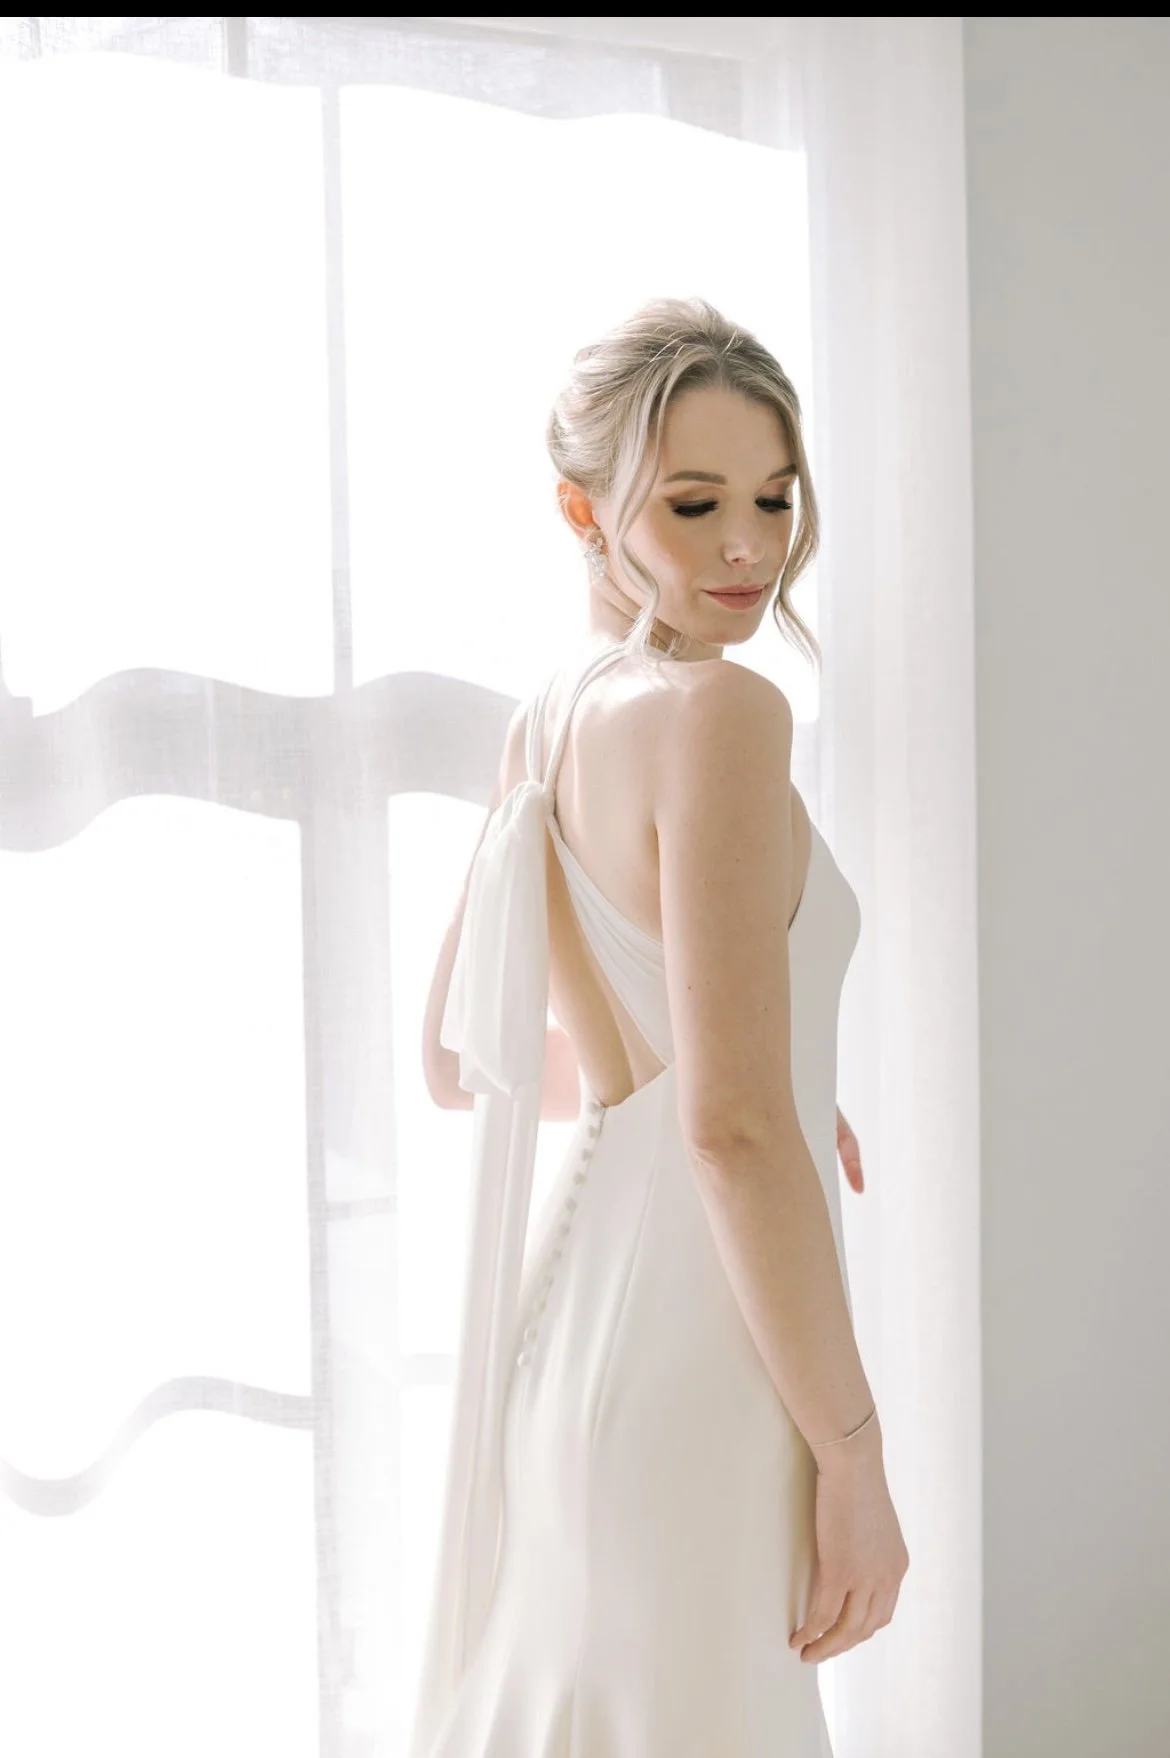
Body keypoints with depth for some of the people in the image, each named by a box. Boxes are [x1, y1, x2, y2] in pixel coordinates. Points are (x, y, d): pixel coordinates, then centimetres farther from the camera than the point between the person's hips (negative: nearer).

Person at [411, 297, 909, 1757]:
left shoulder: (543, 723, 8)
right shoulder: (718, 712, -17)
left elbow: (460, 1060, 17)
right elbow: (734, 1125, -22)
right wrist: (853, 1452, -16)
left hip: (571, 1303, 8)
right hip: (691, 1361, -8)